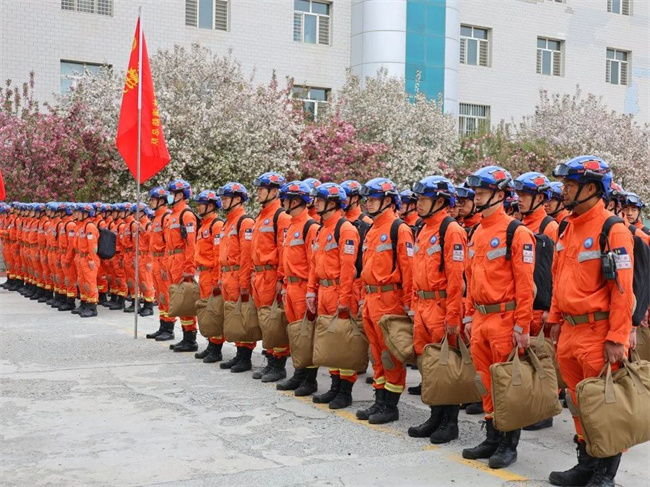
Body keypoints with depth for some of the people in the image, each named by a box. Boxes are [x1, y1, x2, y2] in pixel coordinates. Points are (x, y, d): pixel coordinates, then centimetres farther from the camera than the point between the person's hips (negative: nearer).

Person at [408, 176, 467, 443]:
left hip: (442, 307, -9)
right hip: (422, 307, 9)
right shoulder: (423, 230, 15)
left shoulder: (451, 230, -13)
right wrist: (416, 305, 17)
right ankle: (436, 416, 24)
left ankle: (451, 423, 10)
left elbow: (456, 276, -18)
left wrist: (453, 316, -20)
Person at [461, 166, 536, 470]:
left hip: (505, 319, -7)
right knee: (486, 382, 13)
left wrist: (523, 326, -16)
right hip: (480, 319, 7)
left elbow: (525, 283, -14)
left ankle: (509, 445, 13)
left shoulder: (517, 232, -11)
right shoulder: (477, 234, 13)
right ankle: (492, 438, 24)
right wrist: (469, 316, 15)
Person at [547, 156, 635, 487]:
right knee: (579, 402, 15)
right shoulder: (568, 229, 11)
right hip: (569, 332, 7)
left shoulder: (613, 231, -12)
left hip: (598, 332, -7)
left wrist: (617, 338, -18)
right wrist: (556, 320, 15)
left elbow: (622, 290, -16)